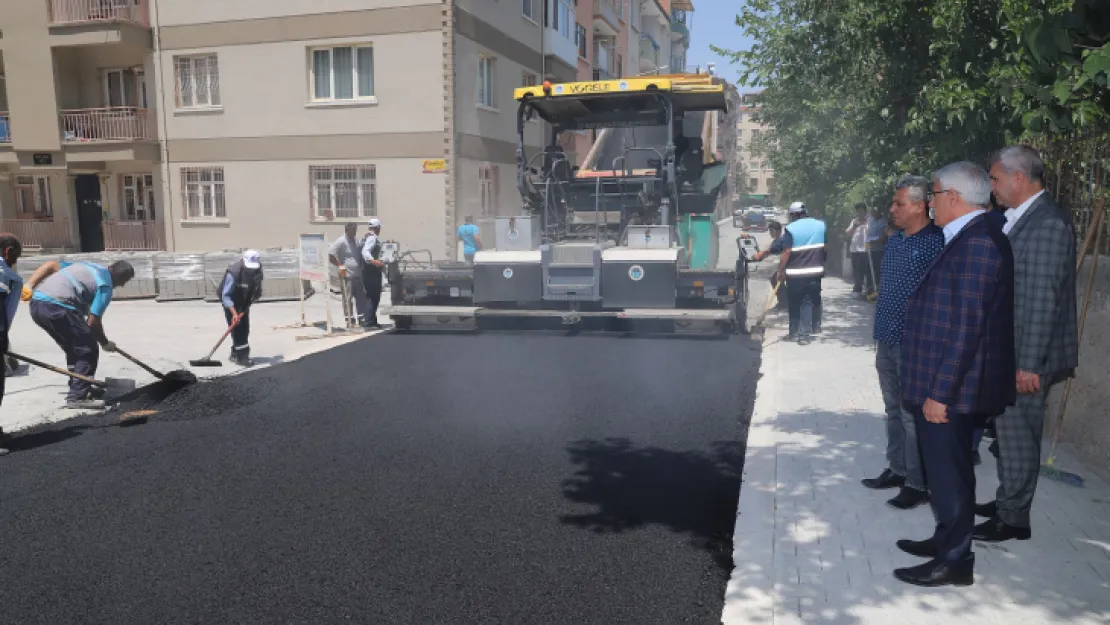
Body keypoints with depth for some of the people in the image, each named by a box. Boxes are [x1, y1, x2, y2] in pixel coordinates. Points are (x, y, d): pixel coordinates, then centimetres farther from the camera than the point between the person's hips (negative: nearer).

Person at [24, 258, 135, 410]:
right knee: (88, 350, 2)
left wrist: (29, 286, 10)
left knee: (75, 350, 23)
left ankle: (80, 389, 33)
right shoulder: (106, 285, -1)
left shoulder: (89, 266, 24)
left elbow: (50, 265, 17)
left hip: (36, 304, 9)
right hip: (57, 307, -9)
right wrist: (105, 343, 12)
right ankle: (77, 397, 0)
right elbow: (93, 322, -4)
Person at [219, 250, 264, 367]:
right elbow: (226, 296, -34)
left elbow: (257, 286, 8)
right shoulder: (233, 272, -35)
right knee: (237, 327, -14)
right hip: (230, 300, -7)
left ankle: (235, 354, 23)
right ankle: (241, 357, -12)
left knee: (245, 327, 9)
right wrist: (234, 313, -43)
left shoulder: (257, 270, -16)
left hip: (244, 301, 7)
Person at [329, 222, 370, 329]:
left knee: (361, 299, 7)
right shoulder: (341, 242, -8)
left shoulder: (356, 241, 15)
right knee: (347, 300, -2)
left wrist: (362, 267, 15)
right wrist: (340, 265, -16)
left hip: (358, 276, 7)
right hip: (347, 276, -7)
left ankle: (362, 320, 12)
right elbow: (330, 256, -14)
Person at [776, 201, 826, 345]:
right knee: (809, 302, 6)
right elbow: (826, 247, 13)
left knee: (795, 303, 10)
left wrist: (780, 271, -6)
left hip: (795, 273, -3)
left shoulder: (791, 228, -7)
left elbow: (786, 253, -12)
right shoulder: (821, 225, 7)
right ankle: (804, 335, 5)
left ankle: (794, 333, 17)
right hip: (815, 271, 3)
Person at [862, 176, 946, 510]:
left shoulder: (936, 243, -13)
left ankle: (917, 484, 9)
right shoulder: (894, 241, 12)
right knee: (893, 411, 17)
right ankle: (897, 469, 29)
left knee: (913, 416, -1)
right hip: (887, 342, 8)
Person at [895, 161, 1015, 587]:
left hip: (950, 389, -10)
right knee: (943, 469, 20)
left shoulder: (978, 241, -19)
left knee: (950, 473, 2)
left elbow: (968, 326, -24)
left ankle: (955, 562, 16)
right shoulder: (967, 239, 12)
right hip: (941, 384, 10)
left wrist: (940, 392, -23)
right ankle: (946, 541, 36)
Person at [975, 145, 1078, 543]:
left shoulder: (1048, 223, -18)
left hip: (1024, 357, -9)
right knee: (1007, 431, 18)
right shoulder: (1016, 219, 11)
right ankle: (1005, 501, 33)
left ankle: (1013, 519, 15)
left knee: (1018, 435, 2)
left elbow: (1043, 298, -21)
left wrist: (1030, 363, -21)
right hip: (1005, 350, 9)